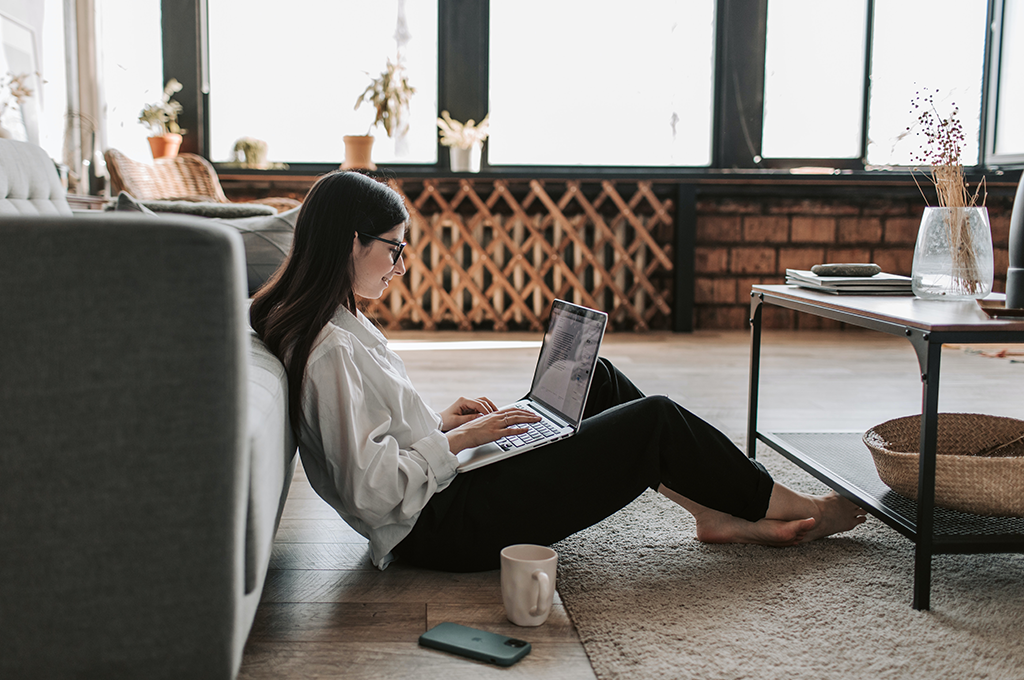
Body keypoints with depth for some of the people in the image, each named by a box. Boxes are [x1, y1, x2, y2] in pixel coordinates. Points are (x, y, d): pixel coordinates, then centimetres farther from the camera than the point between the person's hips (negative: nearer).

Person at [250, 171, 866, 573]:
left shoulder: (335, 324, 7)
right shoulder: (330, 349, -23)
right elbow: (372, 487, -27)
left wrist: (439, 420, 6)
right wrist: (458, 439, -16)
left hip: (444, 493, 10)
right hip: (443, 526, -10)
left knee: (599, 381, 11)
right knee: (655, 421, -7)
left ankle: (721, 513, 15)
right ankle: (795, 509, 15)